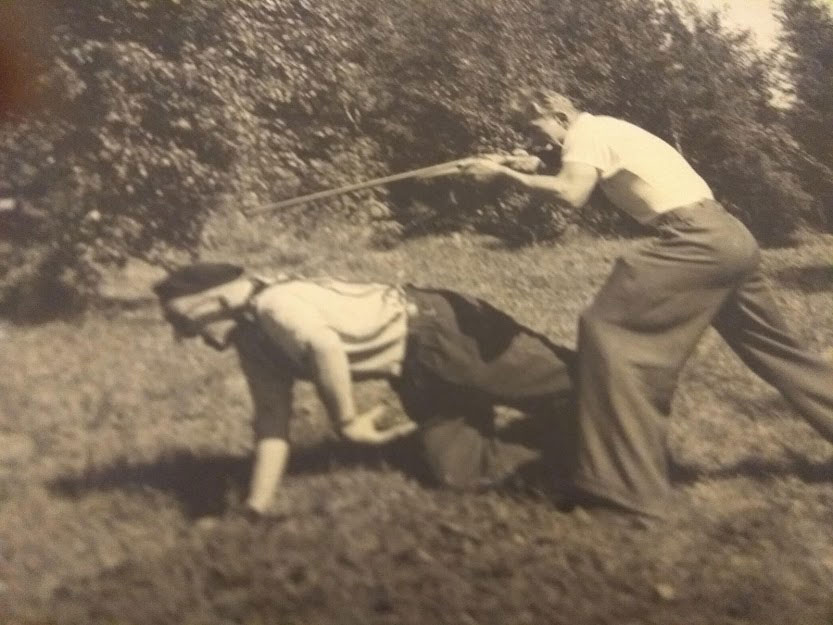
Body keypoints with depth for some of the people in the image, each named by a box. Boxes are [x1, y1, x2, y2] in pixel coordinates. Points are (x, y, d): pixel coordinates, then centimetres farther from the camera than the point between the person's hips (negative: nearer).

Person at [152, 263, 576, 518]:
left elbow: (326, 348, -43)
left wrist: (347, 423, -29)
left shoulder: (274, 304, -24)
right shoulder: (254, 346, 5)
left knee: (558, 387, 5)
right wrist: (258, 507, 5)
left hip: (441, 331, -8)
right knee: (457, 471, 7)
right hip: (418, 377, 8)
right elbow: (271, 423, 9)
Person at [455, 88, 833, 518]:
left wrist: (504, 174, -16)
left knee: (607, 327, -11)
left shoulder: (586, 132, -3)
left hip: (699, 239, -10)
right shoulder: (606, 131, 25)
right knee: (772, 349, 21)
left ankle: (623, 480, -14)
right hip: (728, 237, 10)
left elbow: (571, 194, -21)